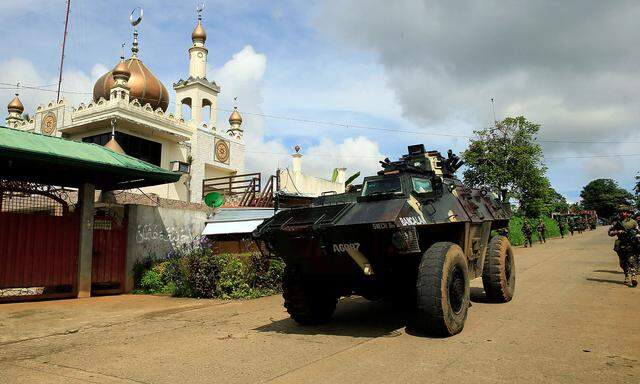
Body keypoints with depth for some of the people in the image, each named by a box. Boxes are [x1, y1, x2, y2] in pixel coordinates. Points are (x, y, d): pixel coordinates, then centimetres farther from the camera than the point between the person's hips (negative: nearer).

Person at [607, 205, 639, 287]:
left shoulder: (633, 222, 2)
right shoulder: (616, 223, 8)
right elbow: (610, 232, 7)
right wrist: (617, 232, -11)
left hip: (631, 247, -3)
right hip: (621, 247, 3)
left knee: (632, 263, -11)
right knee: (623, 264, 10)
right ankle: (627, 278, 21)